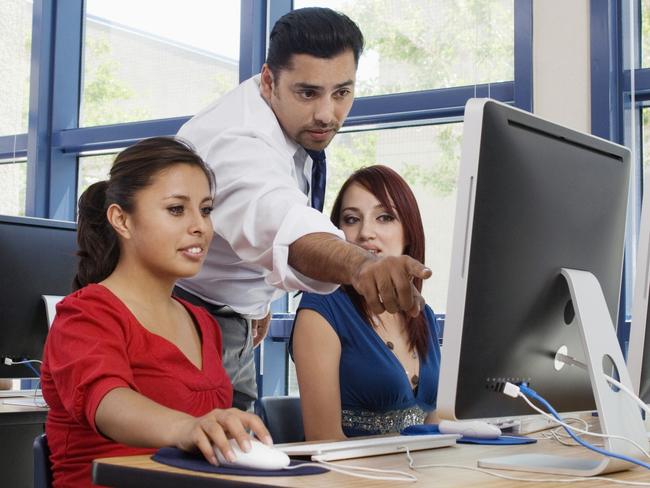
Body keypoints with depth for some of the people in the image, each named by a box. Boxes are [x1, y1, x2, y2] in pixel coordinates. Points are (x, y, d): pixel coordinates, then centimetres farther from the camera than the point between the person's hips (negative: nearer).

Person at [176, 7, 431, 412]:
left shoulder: (302, 127, -3)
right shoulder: (237, 142, -32)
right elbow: (279, 220, -54)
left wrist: (259, 299, 13)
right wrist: (361, 264, -72)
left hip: (236, 330, 8)